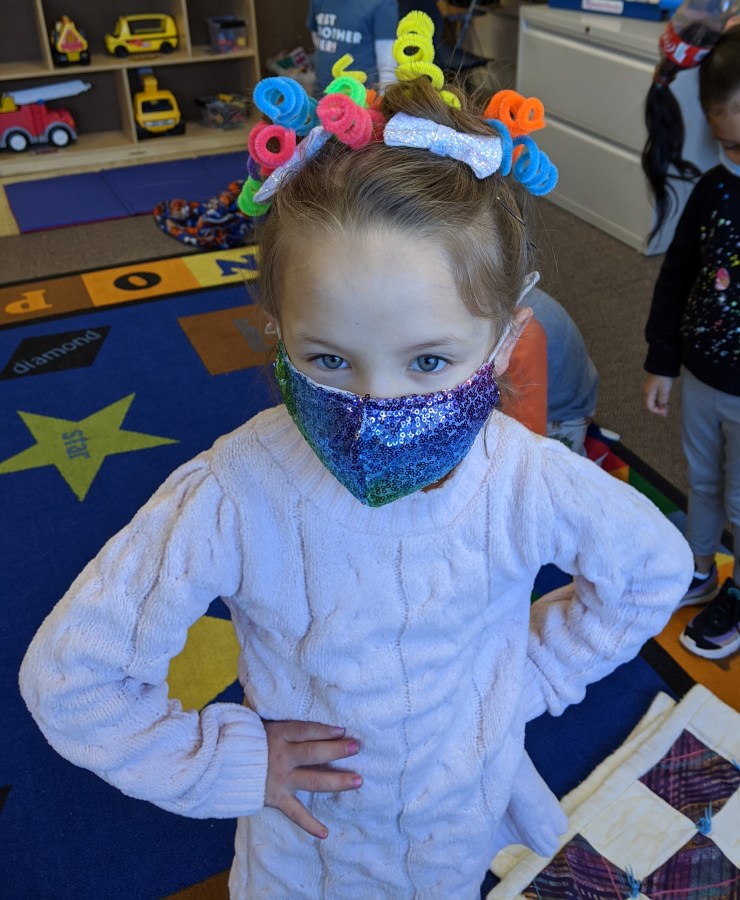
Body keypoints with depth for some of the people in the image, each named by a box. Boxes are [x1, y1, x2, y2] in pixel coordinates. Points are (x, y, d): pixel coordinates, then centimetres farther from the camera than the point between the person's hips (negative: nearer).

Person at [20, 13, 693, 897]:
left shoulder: (531, 482, -28)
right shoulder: (231, 499, -35)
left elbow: (655, 569, -5)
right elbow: (67, 674, -22)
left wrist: (536, 670, -7)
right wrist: (226, 760, -18)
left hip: (468, 823, 2)